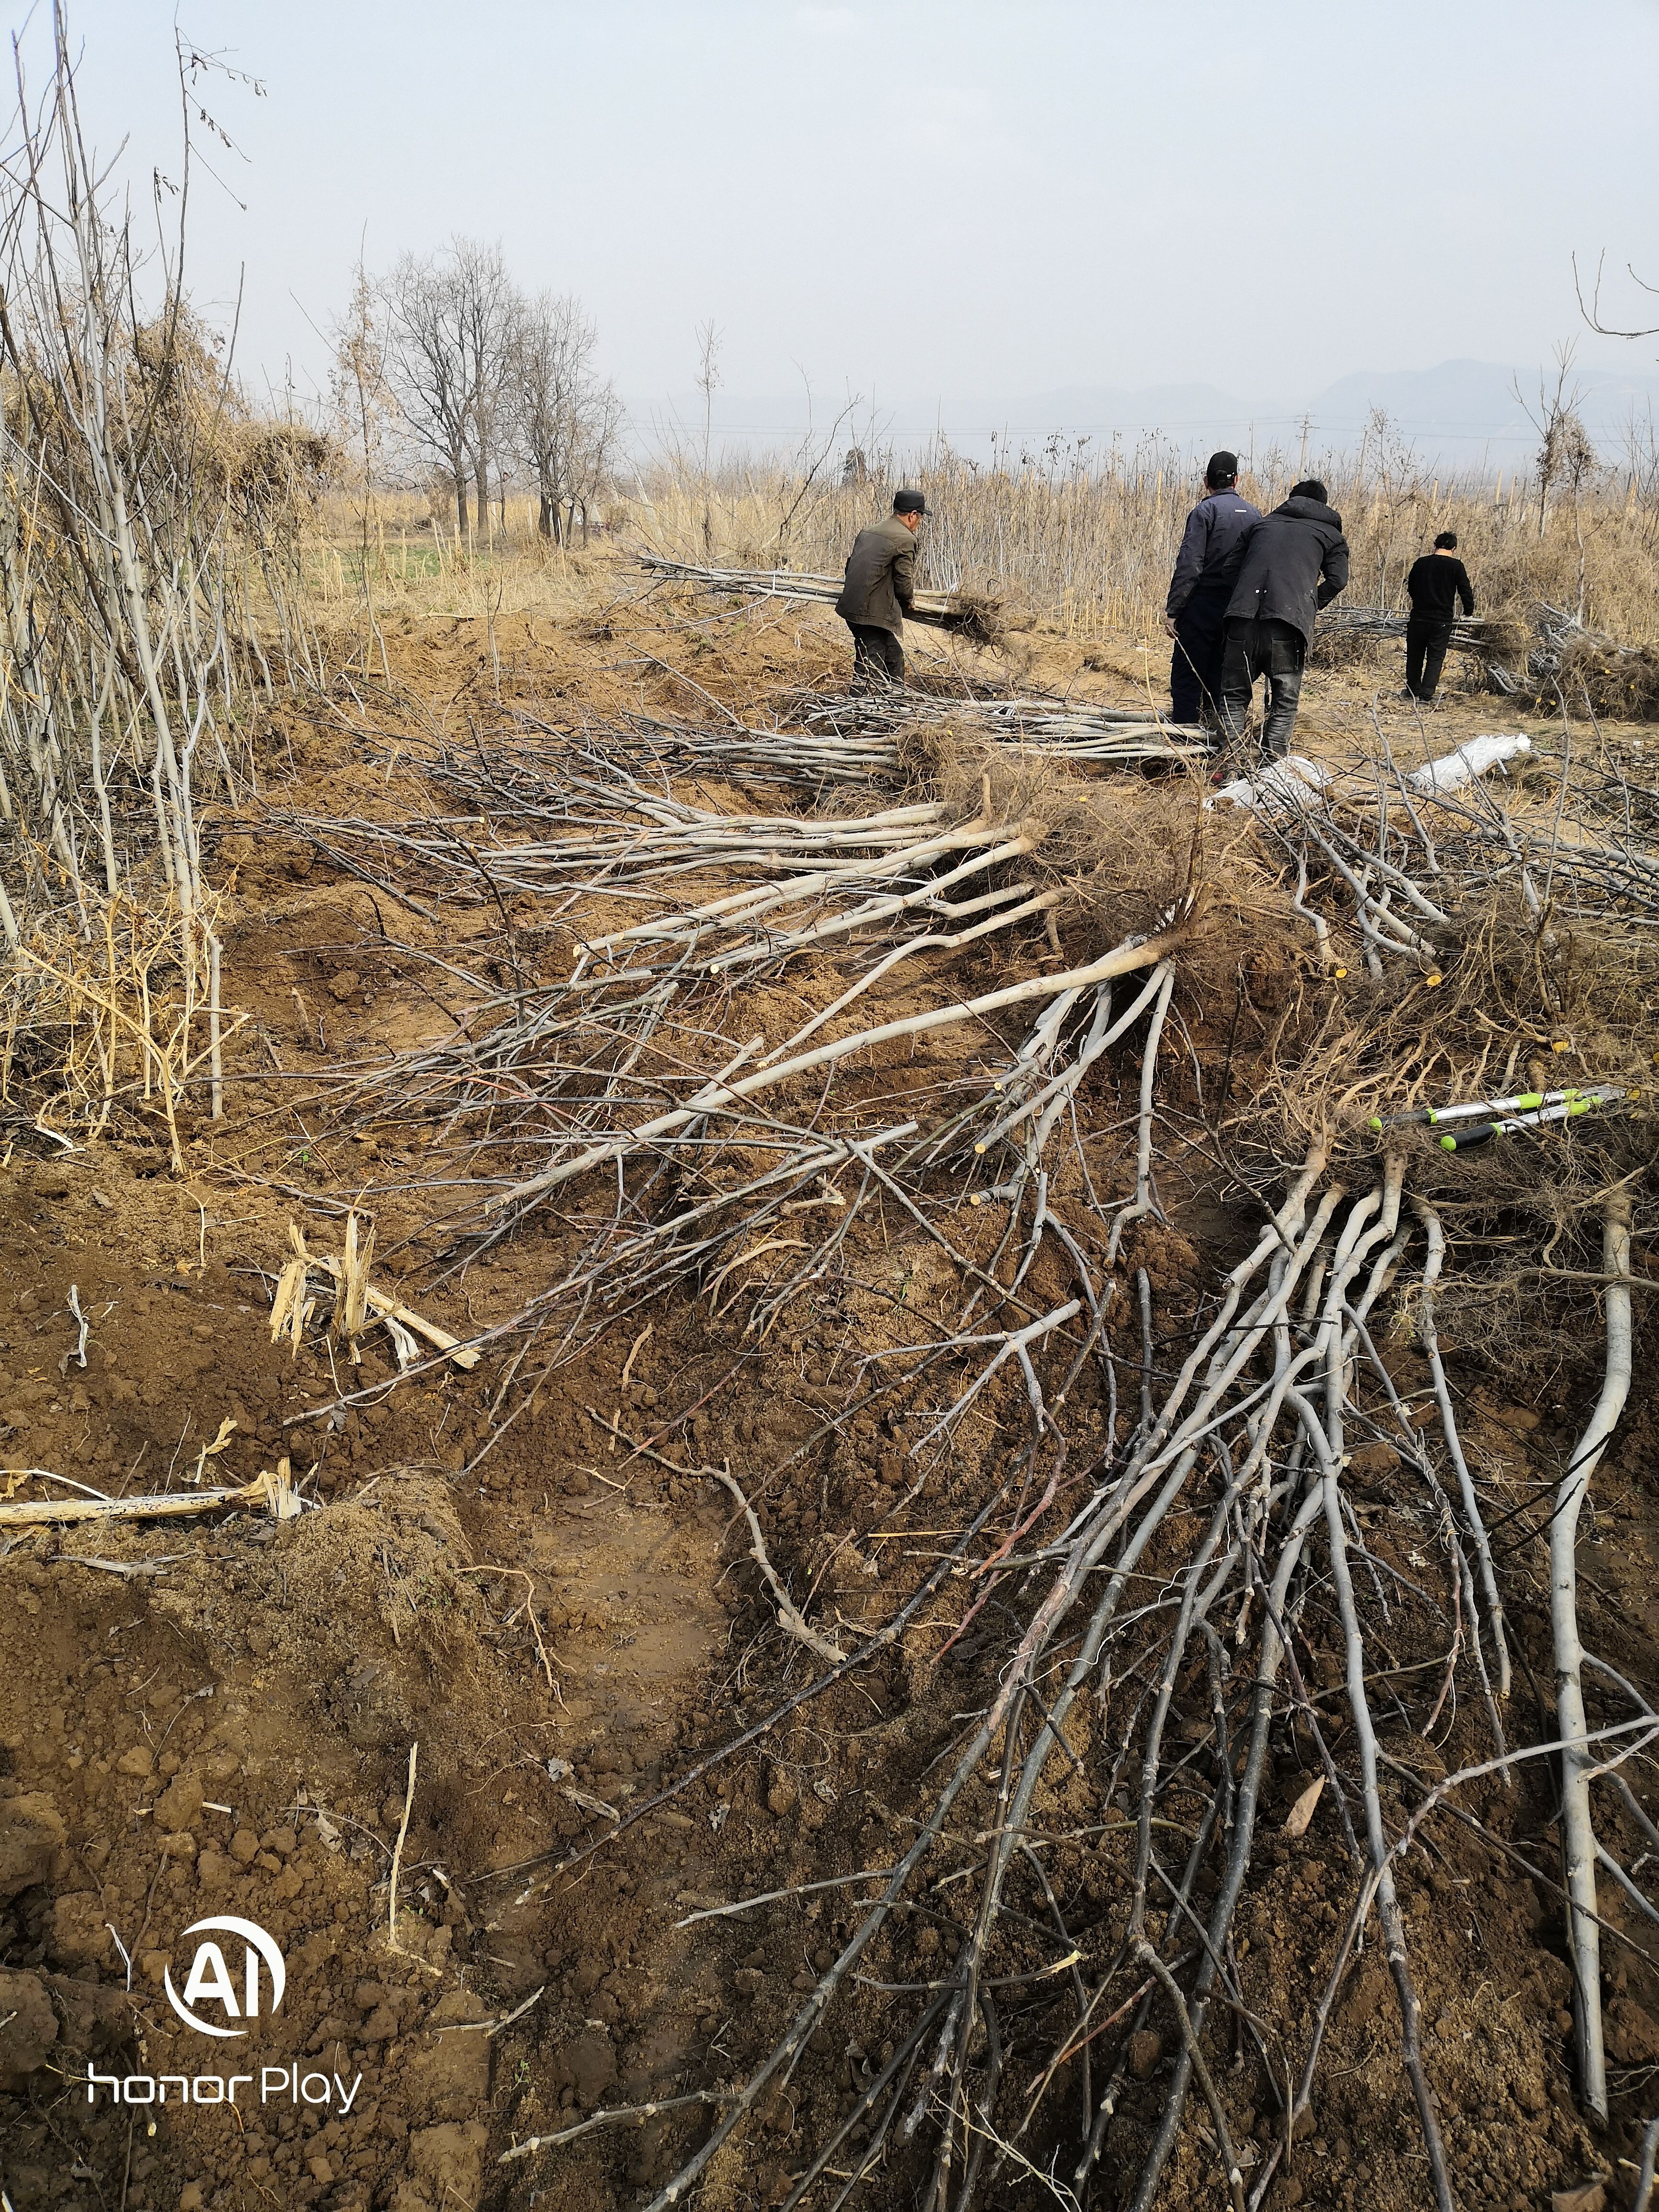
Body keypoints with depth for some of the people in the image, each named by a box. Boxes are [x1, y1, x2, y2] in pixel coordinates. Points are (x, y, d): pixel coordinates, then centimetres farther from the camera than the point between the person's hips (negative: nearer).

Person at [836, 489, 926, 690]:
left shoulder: (867, 532, 14)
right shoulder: (905, 540, -10)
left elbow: (850, 566, 17)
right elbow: (905, 583, -10)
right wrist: (908, 601, 10)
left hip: (852, 606, 9)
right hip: (877, 612, -9)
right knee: (870, 668, -2)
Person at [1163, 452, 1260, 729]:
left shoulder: (1205, 511, -6)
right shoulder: (1255, 514, 12)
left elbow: (1189, 566, -14)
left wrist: (1172, 610, -13)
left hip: (1204, 603, -6)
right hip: (1240, 610, 6)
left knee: (1186, 677, -2)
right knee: (1219, 678, 13)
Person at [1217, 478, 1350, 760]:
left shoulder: (1264, 523, 29)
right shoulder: (1330, 533, 20)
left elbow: (1239, 565, 23)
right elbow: (1338, 580, 7)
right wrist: (1310, 608, 17)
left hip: (1243, 614, 2)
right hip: (1289, 619, -2)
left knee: (1235, 694, 11)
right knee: (1284, 700, 6)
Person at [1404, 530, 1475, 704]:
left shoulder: (1420, 563, 3)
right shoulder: (1456, 566, -6)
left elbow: (1410, 589, 15)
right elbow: (1466, 591, -3)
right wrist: (1469, 612, 13)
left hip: (1418, 618, 2)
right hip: (1442, 621, -2)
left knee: (1415, 656, 17)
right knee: (1435, 659, 3)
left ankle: (1412, 691, 27)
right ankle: (1426, 696, -6)